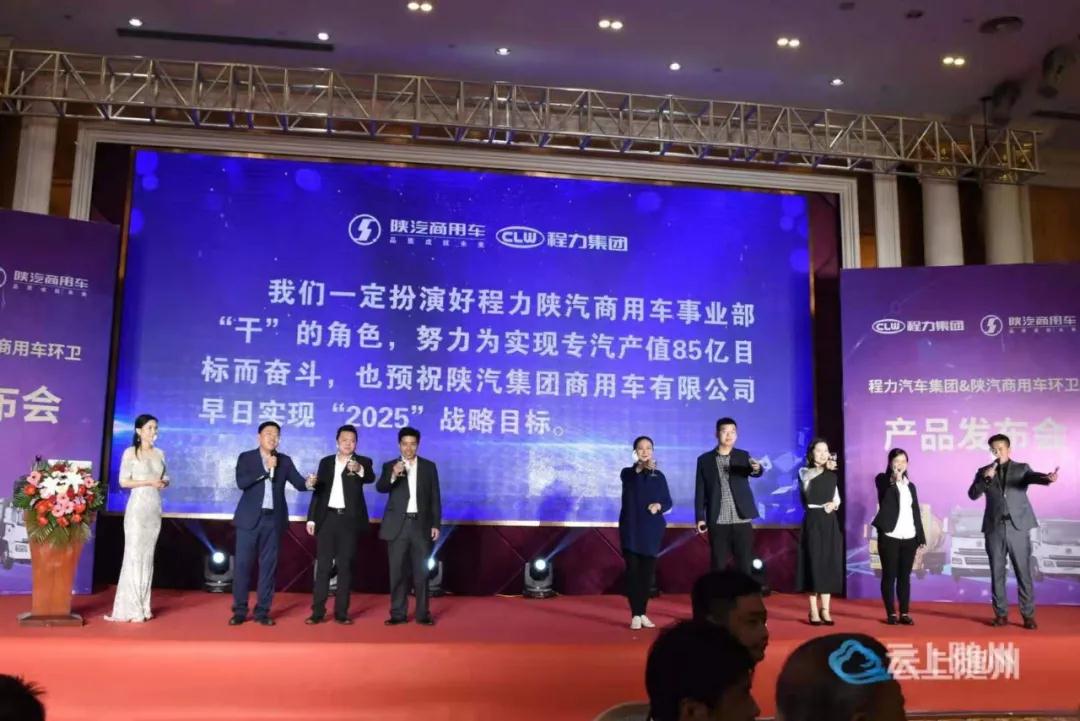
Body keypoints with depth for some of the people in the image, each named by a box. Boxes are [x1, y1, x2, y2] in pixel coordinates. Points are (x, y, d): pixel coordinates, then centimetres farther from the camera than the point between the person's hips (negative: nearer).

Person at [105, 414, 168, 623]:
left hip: (155, 507, 5)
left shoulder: (159, 453, 13)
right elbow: (124, 481, -6)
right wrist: (149, 482, -16)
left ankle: (143, 606, 12)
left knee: (148, 555, 7)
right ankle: (131, 608, -2)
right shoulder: (130, 452, -2)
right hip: (138, 506, -5)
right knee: (134, 555, -6)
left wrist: (164, 483, -6)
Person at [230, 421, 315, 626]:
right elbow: (241, 482, -14)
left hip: (274, 520, 2)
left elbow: (298, 483, -1)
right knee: (243, 564, 0)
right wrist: (266, 469, -18)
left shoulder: (284, 460, 8)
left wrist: (308, 483, -24)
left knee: (268, 565, 4)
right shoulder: (246, 457, 1)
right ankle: (239, 611, 10)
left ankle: (262, 611, 11)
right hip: (250, 518, -2)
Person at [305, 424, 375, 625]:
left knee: (345, 567, 2)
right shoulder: (326, 462, 11)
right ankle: (318, 611, 5)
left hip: (349, 520, -2)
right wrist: (311, 518, 4)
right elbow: (318, 491, 11)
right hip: (327, 518, 2)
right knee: (323, 566, 1)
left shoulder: (363, 462, 2)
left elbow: (371, 478, -20)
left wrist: (359, 470, -42)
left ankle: (341, 612, 7)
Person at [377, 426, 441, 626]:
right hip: (398, 525, 0)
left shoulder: (429, 466, 7)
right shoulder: (390, 466, 5)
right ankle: (398, 613, 9)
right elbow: (380, 488, -12)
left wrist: (436, 524, 0)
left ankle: (423, 613, 9)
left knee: (421, 571, 4)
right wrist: (393, 475, -31)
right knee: (397, 572, 2)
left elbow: (435, 497, 6)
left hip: (421, 525, 1)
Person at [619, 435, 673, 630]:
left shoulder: (659, 476, 7)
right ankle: (635, 615, 2)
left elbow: (668, 502, 7)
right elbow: (632, 481, -25)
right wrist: (643, 468, -45)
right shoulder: (627, 473, -1)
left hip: (652, 530, 2)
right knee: (633, 571, -4)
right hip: (631, 529, -2)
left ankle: (643, 613, 16)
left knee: (647, 572, 4)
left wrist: (659, 506, -16)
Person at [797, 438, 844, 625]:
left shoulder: (832, 475, 12)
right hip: (813, 520, -4)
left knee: (829, 565, 4)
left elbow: (837, 498, 16)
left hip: (830, 522, 5)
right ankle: (813, 611, 1)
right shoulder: (805, 472, -4)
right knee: (814, 563, -5)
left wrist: (834, 504, -5)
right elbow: (810, 475, -28)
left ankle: (825, 610, 11)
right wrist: (824, 467, -43)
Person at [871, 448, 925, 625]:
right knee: (889, 576, 0)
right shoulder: (883, 481, -1)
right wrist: (895, 480, -27)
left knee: (905, 576, 6)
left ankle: (905, 613, 9)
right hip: (889, 537, -4)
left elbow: (916, 512, 15)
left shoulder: (910, 486, 14)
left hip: (909, 538, 4)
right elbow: (885, 502, -19)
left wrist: (920, 537, 10)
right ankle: (891, 613, 5)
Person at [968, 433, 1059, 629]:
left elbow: (1033, 477, -16)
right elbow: (973, 495, -1)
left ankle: (1028, 615, 7)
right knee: (997, 573, 5)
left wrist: (1047, 478, -39)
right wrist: (986, 478, -16)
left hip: (1018, 527, -1)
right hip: (994, 528, 2)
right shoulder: (984, 471, 10)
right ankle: (1001, 614, 12)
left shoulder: (1022, 468, 6)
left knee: (1024, 573, 0)